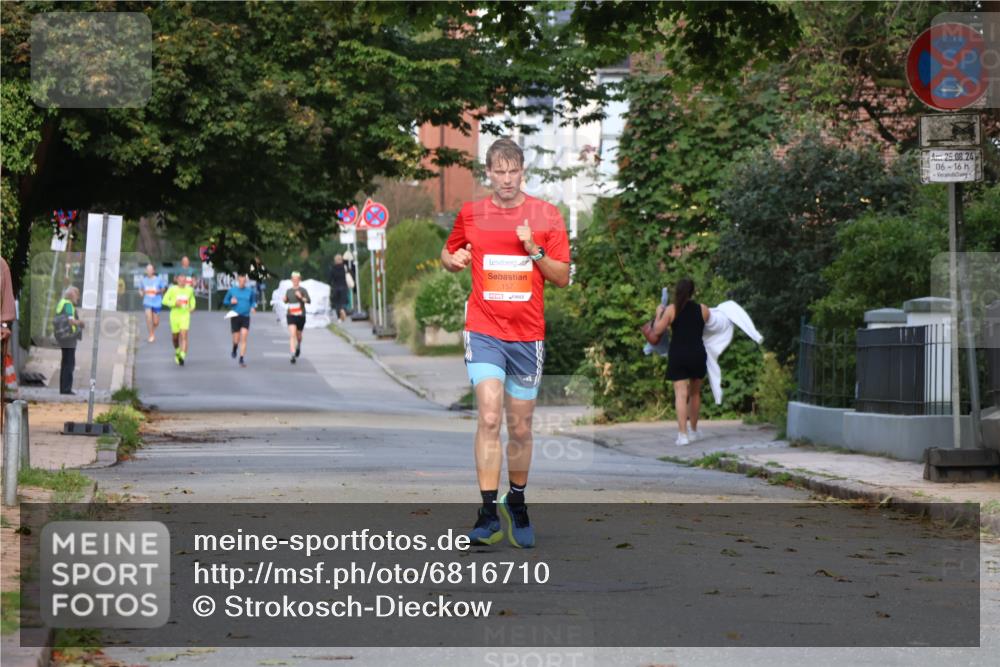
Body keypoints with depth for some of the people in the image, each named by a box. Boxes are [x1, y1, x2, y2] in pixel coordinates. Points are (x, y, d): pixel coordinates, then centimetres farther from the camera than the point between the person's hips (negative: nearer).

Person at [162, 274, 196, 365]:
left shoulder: (190, 289, 4)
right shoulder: (172, 289, -4)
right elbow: (165, 300, -4)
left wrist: (192, 307, 6)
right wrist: (174, 303, -18)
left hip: (185, 315, 0)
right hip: (174, 315, 0)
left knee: (184, 336, -15)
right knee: (175, 336, 10)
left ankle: (182, 356, -21)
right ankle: (177, 351, 40)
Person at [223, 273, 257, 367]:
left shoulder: (250, 291, 3)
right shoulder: (232, 290, 2)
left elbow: (253, 301, 16)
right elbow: (225, 301, 11)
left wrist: (253, 307, -5)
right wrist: (231, 302, -10)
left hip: (245, 317, 0)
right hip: (235, 317, 0)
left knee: (244, 338, -11)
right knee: (236, 339, 1)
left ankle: (242, 359, -7)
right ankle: (234, 349, 38)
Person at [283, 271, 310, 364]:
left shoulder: (302, 290, -3)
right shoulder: (289, 291, 7)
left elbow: (308, 301, -9)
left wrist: (301, 297, -25)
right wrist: (284, 299, -1)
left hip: (300, 315, -1)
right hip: (291, 315, 1)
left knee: (298, 335, 15)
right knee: (292, 334, -15)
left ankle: (298, 346, 50)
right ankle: (293, 355, -19)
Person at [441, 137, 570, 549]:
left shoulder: (546, 216, 2)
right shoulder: (470, 214, 4)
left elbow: (562, 278, 3)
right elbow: (449, 253, 20)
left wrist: (535, 250, -13)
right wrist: (453, 260, -3)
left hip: (528, 335, 1)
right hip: (484, 331, -1)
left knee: (520, 428, 9)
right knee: (489, 417, -17)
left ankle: (517, 503, 29)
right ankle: (489, 512, -18)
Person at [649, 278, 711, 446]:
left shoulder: (671, 309, -4)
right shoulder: (703, 309, 2)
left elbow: (657, 332, -3)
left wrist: (659, 314, 11)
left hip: (678, 355, -2)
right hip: (698, 354, 2)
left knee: (681, 394, -7)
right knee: (695, 393, 18)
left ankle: (683, 434, -17)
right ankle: (694, 431, 28)